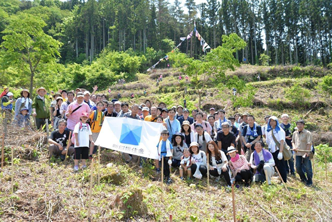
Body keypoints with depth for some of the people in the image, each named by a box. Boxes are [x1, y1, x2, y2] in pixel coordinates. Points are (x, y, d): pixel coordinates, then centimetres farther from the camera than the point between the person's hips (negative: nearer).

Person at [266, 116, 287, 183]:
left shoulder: (280, 130, -2)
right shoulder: (268, 131, 15)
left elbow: (282, 141, -11)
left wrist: (280, 152, -21)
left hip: (278, 150, -5)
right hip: (271, 151, 5)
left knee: (281, 167, -4)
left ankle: (284, 182, 2)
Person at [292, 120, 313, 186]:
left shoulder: (307, 133, -7)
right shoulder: (295, 133, 12)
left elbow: (309, 143, -12)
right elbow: (293, 141, 23)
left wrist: (307, 152, -19)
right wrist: (294, 147, 2)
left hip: (305, 154, -5)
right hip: (297, 153, 5)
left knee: (307, 168, 1)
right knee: (298, 168, 9)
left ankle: (309, 181, 17)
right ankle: (303, 179, 30)